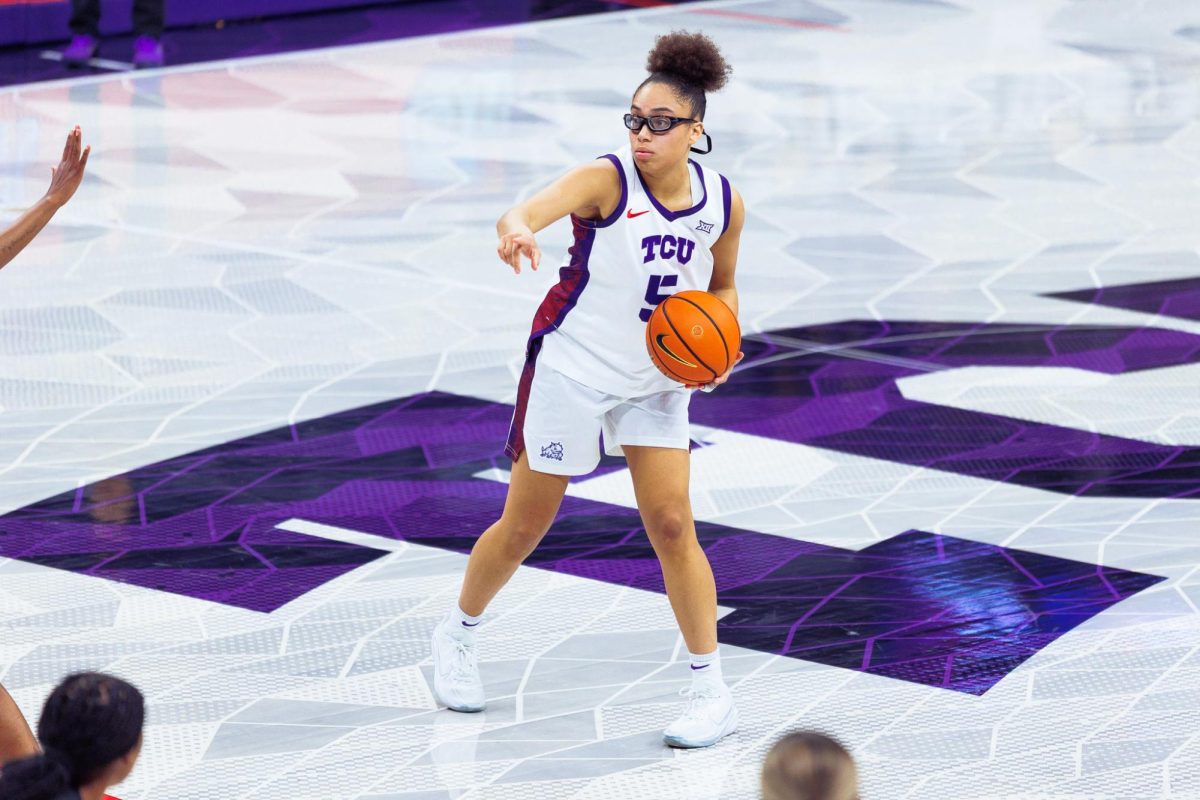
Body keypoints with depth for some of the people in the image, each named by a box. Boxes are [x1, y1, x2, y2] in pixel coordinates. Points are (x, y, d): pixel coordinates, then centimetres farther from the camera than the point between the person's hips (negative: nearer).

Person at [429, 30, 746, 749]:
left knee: (672, 526, -4)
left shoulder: (723, 204, -5)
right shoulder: (608, 179, -20)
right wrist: (516, 230, -63)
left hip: (658, 382, 3)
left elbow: (723, 287, 14)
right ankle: (458, 635, 32)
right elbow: (526, 212, -39)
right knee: (525, 525, 7)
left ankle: (711, 689, 4)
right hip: (572, 369, -3)